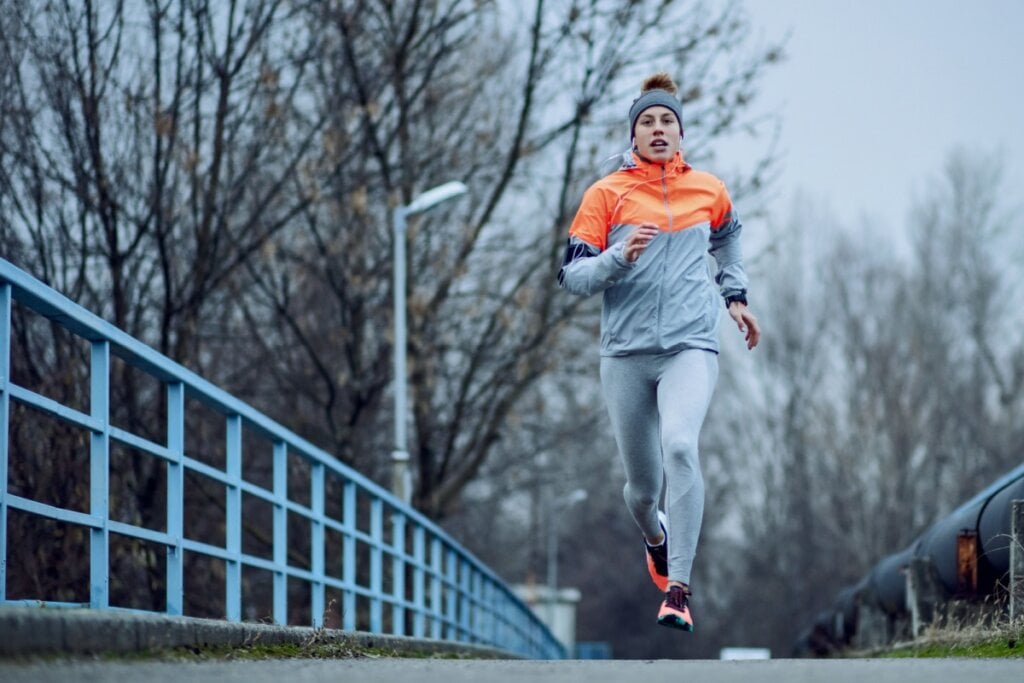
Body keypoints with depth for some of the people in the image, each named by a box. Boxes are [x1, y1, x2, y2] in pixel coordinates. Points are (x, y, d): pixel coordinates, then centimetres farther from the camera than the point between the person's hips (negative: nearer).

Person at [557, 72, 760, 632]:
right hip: (626, 353, 0)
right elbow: (572, 276, -2)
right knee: (641, 485, 8)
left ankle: (678, 589, -27)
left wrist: (735, 294, 26)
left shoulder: (708, 189, 9)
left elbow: (727, 237, 32)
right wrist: (619, 257, -19)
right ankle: (655, 536, 46)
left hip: (691, 347, 0)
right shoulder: (605, 194, 2)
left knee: (680, 445, -28)